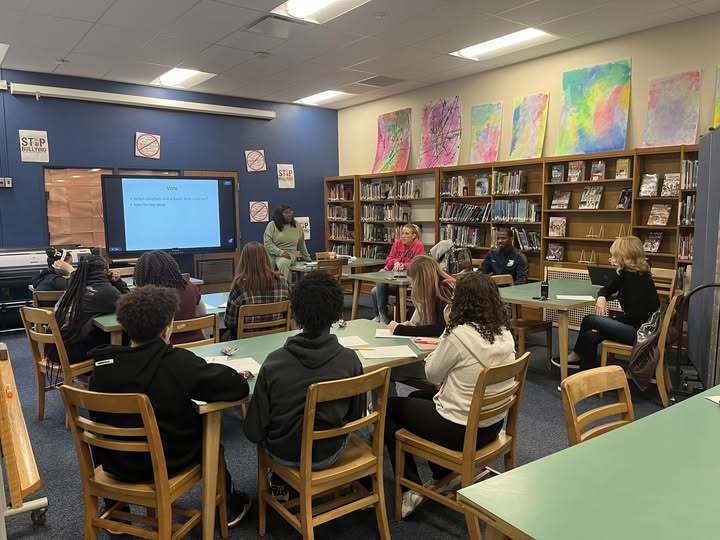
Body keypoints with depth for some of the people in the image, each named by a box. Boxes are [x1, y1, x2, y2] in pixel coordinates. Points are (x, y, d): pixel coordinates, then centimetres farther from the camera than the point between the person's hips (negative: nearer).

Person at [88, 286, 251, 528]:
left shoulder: (102, 364, -13)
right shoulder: (178, 362, -25)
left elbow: (99, 417, 1)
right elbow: (239, 386, -23)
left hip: (115, 464, 3)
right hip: (166, 465, -3)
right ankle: (228, 506, 40)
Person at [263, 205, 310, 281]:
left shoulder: (297, 227, 12)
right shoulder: (272, 225, 3)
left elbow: (301, 246, 23)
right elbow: (267, 243, -5)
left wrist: (308, 259, 26)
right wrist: (280, 252, -17)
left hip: (289, 255, 1)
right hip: (272, 254, 0)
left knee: (283, 263, -35)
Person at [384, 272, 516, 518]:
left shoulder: (458, 335, -26)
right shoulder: (505, 334, -3)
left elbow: (432, 374, -9)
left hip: (459, 431, -8)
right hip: (493, 425, 8)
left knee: (389, 406, 14)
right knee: (417, 397, 30)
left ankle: (411, 488, 14)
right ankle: (444, 476, 35)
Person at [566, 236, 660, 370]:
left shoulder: (637, 277, -18)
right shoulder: (625, 274, 10)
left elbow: (635, 314, -22)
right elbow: (607, 289, 22)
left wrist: (610, 320, -12)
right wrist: (601, 297, -3)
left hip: (643, 330, -9)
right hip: (634, 324, 9)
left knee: (589, 321, -11)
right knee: (589, 336, -5)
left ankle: (576, 355, 13)